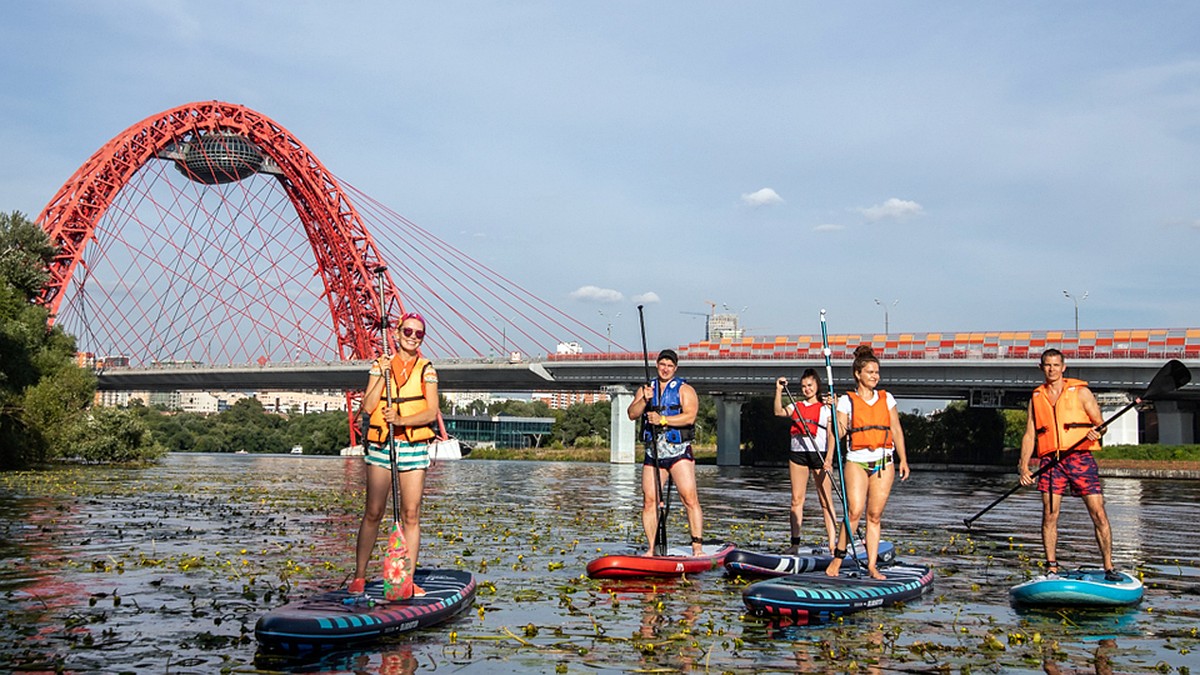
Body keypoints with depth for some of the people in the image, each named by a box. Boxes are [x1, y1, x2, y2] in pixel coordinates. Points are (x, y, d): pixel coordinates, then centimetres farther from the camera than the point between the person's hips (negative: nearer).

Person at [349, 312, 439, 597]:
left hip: (414, 446, 0)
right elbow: (368, 407, -3)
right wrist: (384, 375, -11)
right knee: (373, 512, 0)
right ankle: (359, 575, 9)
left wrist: (401, 419, -19)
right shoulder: (380, 364, 6)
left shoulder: (426, 370, 5)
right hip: (380, 445, 0)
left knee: (411, 514, 0)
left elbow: (432, 412, -4)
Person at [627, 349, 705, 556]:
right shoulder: (645, 388, 16)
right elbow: (632, 414, 3)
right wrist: (644, 400, -16)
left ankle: (697, 547, -12)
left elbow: (690, 416, -12)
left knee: (690, 499, -12)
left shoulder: (685, 390, 3)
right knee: (649, 501, -1)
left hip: (679, 453, -4)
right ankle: (652, 549, 7)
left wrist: (663, 420, -21)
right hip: (653, 453, 4)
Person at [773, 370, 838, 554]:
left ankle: (832, 543, -6)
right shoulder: (795, 406, 16)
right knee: (796, 499, 2)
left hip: (819, 455, -3)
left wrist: (829, 457, -14)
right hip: (797, 454, 3)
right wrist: (779, 391, -11)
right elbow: (779, 412, -3)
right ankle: (795, 543, 4)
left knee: (825, 501, -4)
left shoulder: (825, 408, 6)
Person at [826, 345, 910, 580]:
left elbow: (897, 430, 14)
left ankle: (872, 566, 6)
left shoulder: (886, 399, 11)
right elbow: (838, 432, -5)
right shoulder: (847, 400, 2)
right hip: (856, 461, -3)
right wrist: (834, 411, -19)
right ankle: (838, 557, 2)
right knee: (855, 511, -14)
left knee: (875, 516, 2)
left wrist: (903, 460, 9)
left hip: (884, 462, 3)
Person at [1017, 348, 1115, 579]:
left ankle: (1109, 567, 2)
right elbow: (1029, 434, 13)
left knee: (1098, 512, -6)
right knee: (1049, 514, -2)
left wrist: (1096, 432, -20)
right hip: (1050, 460, 2)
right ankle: (1051, 568, 4)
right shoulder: (1036, 398, 14)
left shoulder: (1080, 392, 6)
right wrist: (1023, 466, 4)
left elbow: (1100, 423, 4)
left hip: (1080, 457, -2)